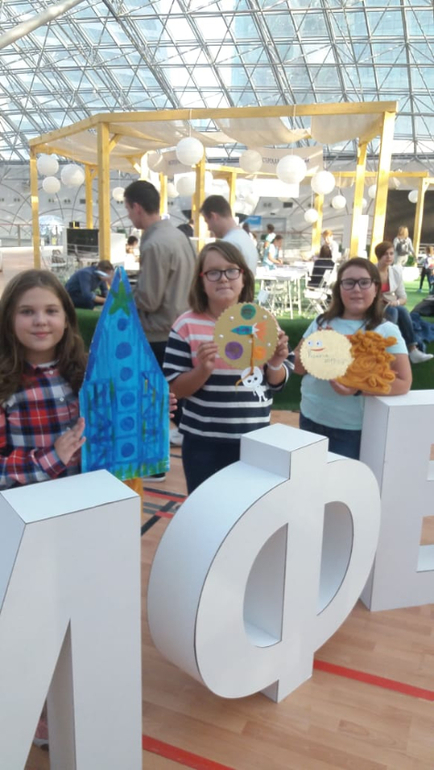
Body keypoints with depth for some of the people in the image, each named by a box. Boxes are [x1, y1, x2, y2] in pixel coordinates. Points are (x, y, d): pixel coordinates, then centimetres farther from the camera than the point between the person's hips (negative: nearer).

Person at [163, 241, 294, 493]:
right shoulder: (187, 325, -6)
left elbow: (277, 382, 6)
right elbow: (175, 388, -6)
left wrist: (275, 365, -15)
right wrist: (203, 369, -24)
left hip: (254, 441, 2)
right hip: (203, 443, -2)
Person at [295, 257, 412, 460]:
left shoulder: (386, 331, -8)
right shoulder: (322, 322, 4)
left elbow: (403, 382, -12)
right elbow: (297, 367, 7)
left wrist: (358, 388, -25)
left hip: (351, 429, -4)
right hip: (310, 419, 4)